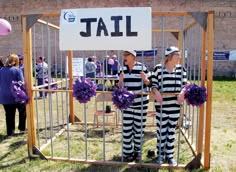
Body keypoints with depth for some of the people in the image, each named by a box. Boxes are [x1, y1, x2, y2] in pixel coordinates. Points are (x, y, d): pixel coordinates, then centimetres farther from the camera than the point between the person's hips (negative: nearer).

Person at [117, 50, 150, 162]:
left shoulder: (142, 67, -7)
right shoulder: (122, 69, 4)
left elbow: (149, 83, -1)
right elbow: (119, 86, 7)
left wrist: (145, 79, -22)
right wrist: (120, 80, -14)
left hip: (140, 103, -2)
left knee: (139, 127, 9)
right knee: (127, 128, 3)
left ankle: (137, 150, 27)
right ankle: (128, 152, 17)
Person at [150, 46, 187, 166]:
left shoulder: (181, 69, 5)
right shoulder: (158, 68, -4)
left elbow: (184, 84, 8)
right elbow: (153, 84, -1)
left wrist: (182, 92, -12)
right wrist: (156, 92, -20)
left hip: (175, 105, 3)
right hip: (161, 105, -3)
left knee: (172, 130, 11)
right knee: (161, 130, 6)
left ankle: (170, 155, 25)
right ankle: (160, 154, 23)